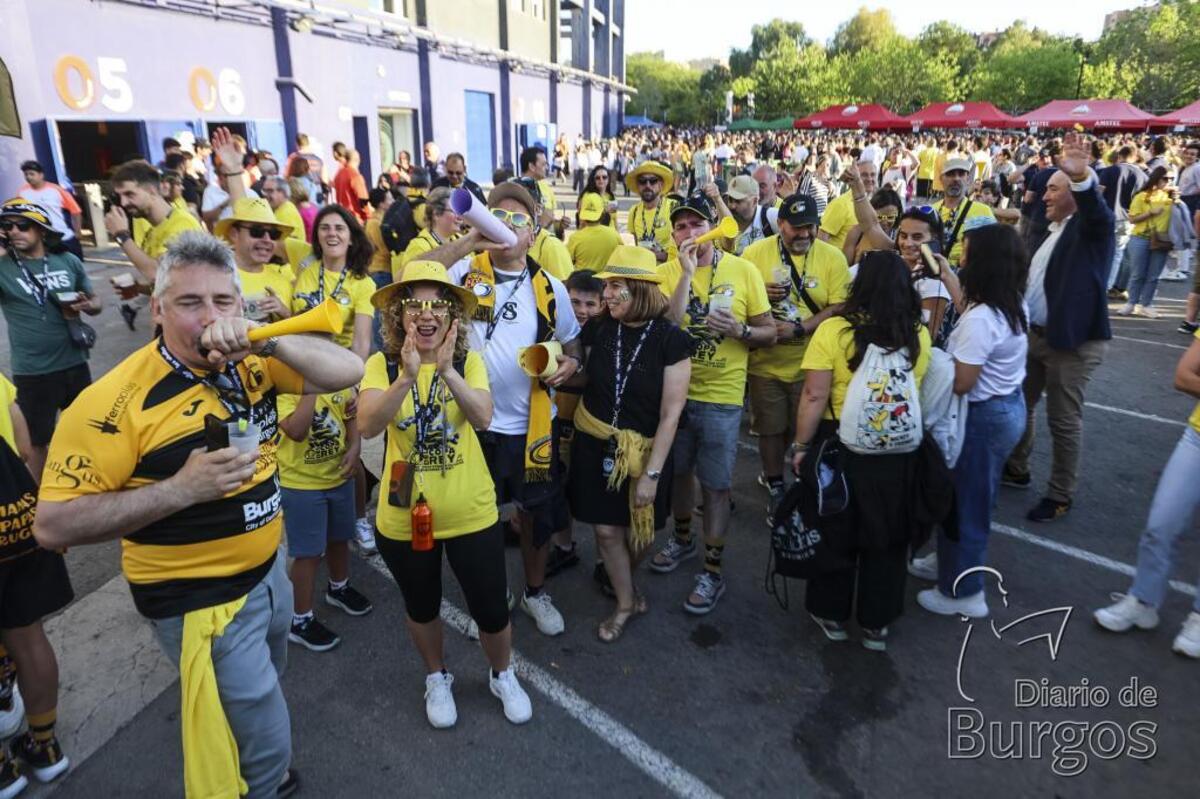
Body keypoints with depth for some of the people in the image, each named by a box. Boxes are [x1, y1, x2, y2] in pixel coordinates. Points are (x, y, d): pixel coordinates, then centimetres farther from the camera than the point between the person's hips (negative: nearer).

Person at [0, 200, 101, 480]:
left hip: (75, 364, 3)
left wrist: (85, 305, -15)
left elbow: (95, 302, 11)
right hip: (32, 373, -3)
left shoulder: (68, 261, 0)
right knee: (37, 441, 9)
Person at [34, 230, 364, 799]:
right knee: (264, 746, 6)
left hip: (268, 570, 7)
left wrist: (266, 342, -26)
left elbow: (348, 372, -12)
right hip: (201, 600, -6)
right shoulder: (119, 398, -23)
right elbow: (53, 525, -21)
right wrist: (183, 488, -30)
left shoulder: (251, 365, -6)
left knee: (264, 687, 31)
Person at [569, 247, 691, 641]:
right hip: (594, 443, 2)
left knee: (640, 531, 14)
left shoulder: (670, 340, -16)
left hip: (642, 450, -2)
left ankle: (623, 579, 47)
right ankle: (626, 603, 29)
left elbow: (670, 414, -15)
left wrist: (651, 474, -16)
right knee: (607, 530, 7)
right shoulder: (598, 328, -6)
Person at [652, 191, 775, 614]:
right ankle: (683, 539, 43)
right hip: (675, 390, 3)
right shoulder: (667, 272, -3)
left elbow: (769, 333, -1)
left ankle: (713, 571, 19)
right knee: (678, 470, 19)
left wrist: (740, 330, -21)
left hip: (721, 396, -2)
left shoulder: (743, 270, -6)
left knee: (716, 485, 4)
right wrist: (686, 273, -21)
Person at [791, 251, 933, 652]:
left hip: (843, 446, -3)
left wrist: (801, 445, -6)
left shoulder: (834, 330, -16)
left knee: (836, 531, 15)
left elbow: (814, 397, -16)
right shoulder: (919, 336, -4)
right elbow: (916, 390, 9)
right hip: (899, 451, 3)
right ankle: (877, 623, 31)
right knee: (887, 536, 17)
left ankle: (832, 615, 30)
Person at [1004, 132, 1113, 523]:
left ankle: (1061, 495, 15)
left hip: (1072, 342, -8)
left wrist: (1082, 176, -52)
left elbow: (1096, 208, -33)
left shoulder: (1092, 226, -9)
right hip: (1034, 334, 8)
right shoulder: (1053, 232, 15)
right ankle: (1016, 470, 36)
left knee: (1063, 420, 1)